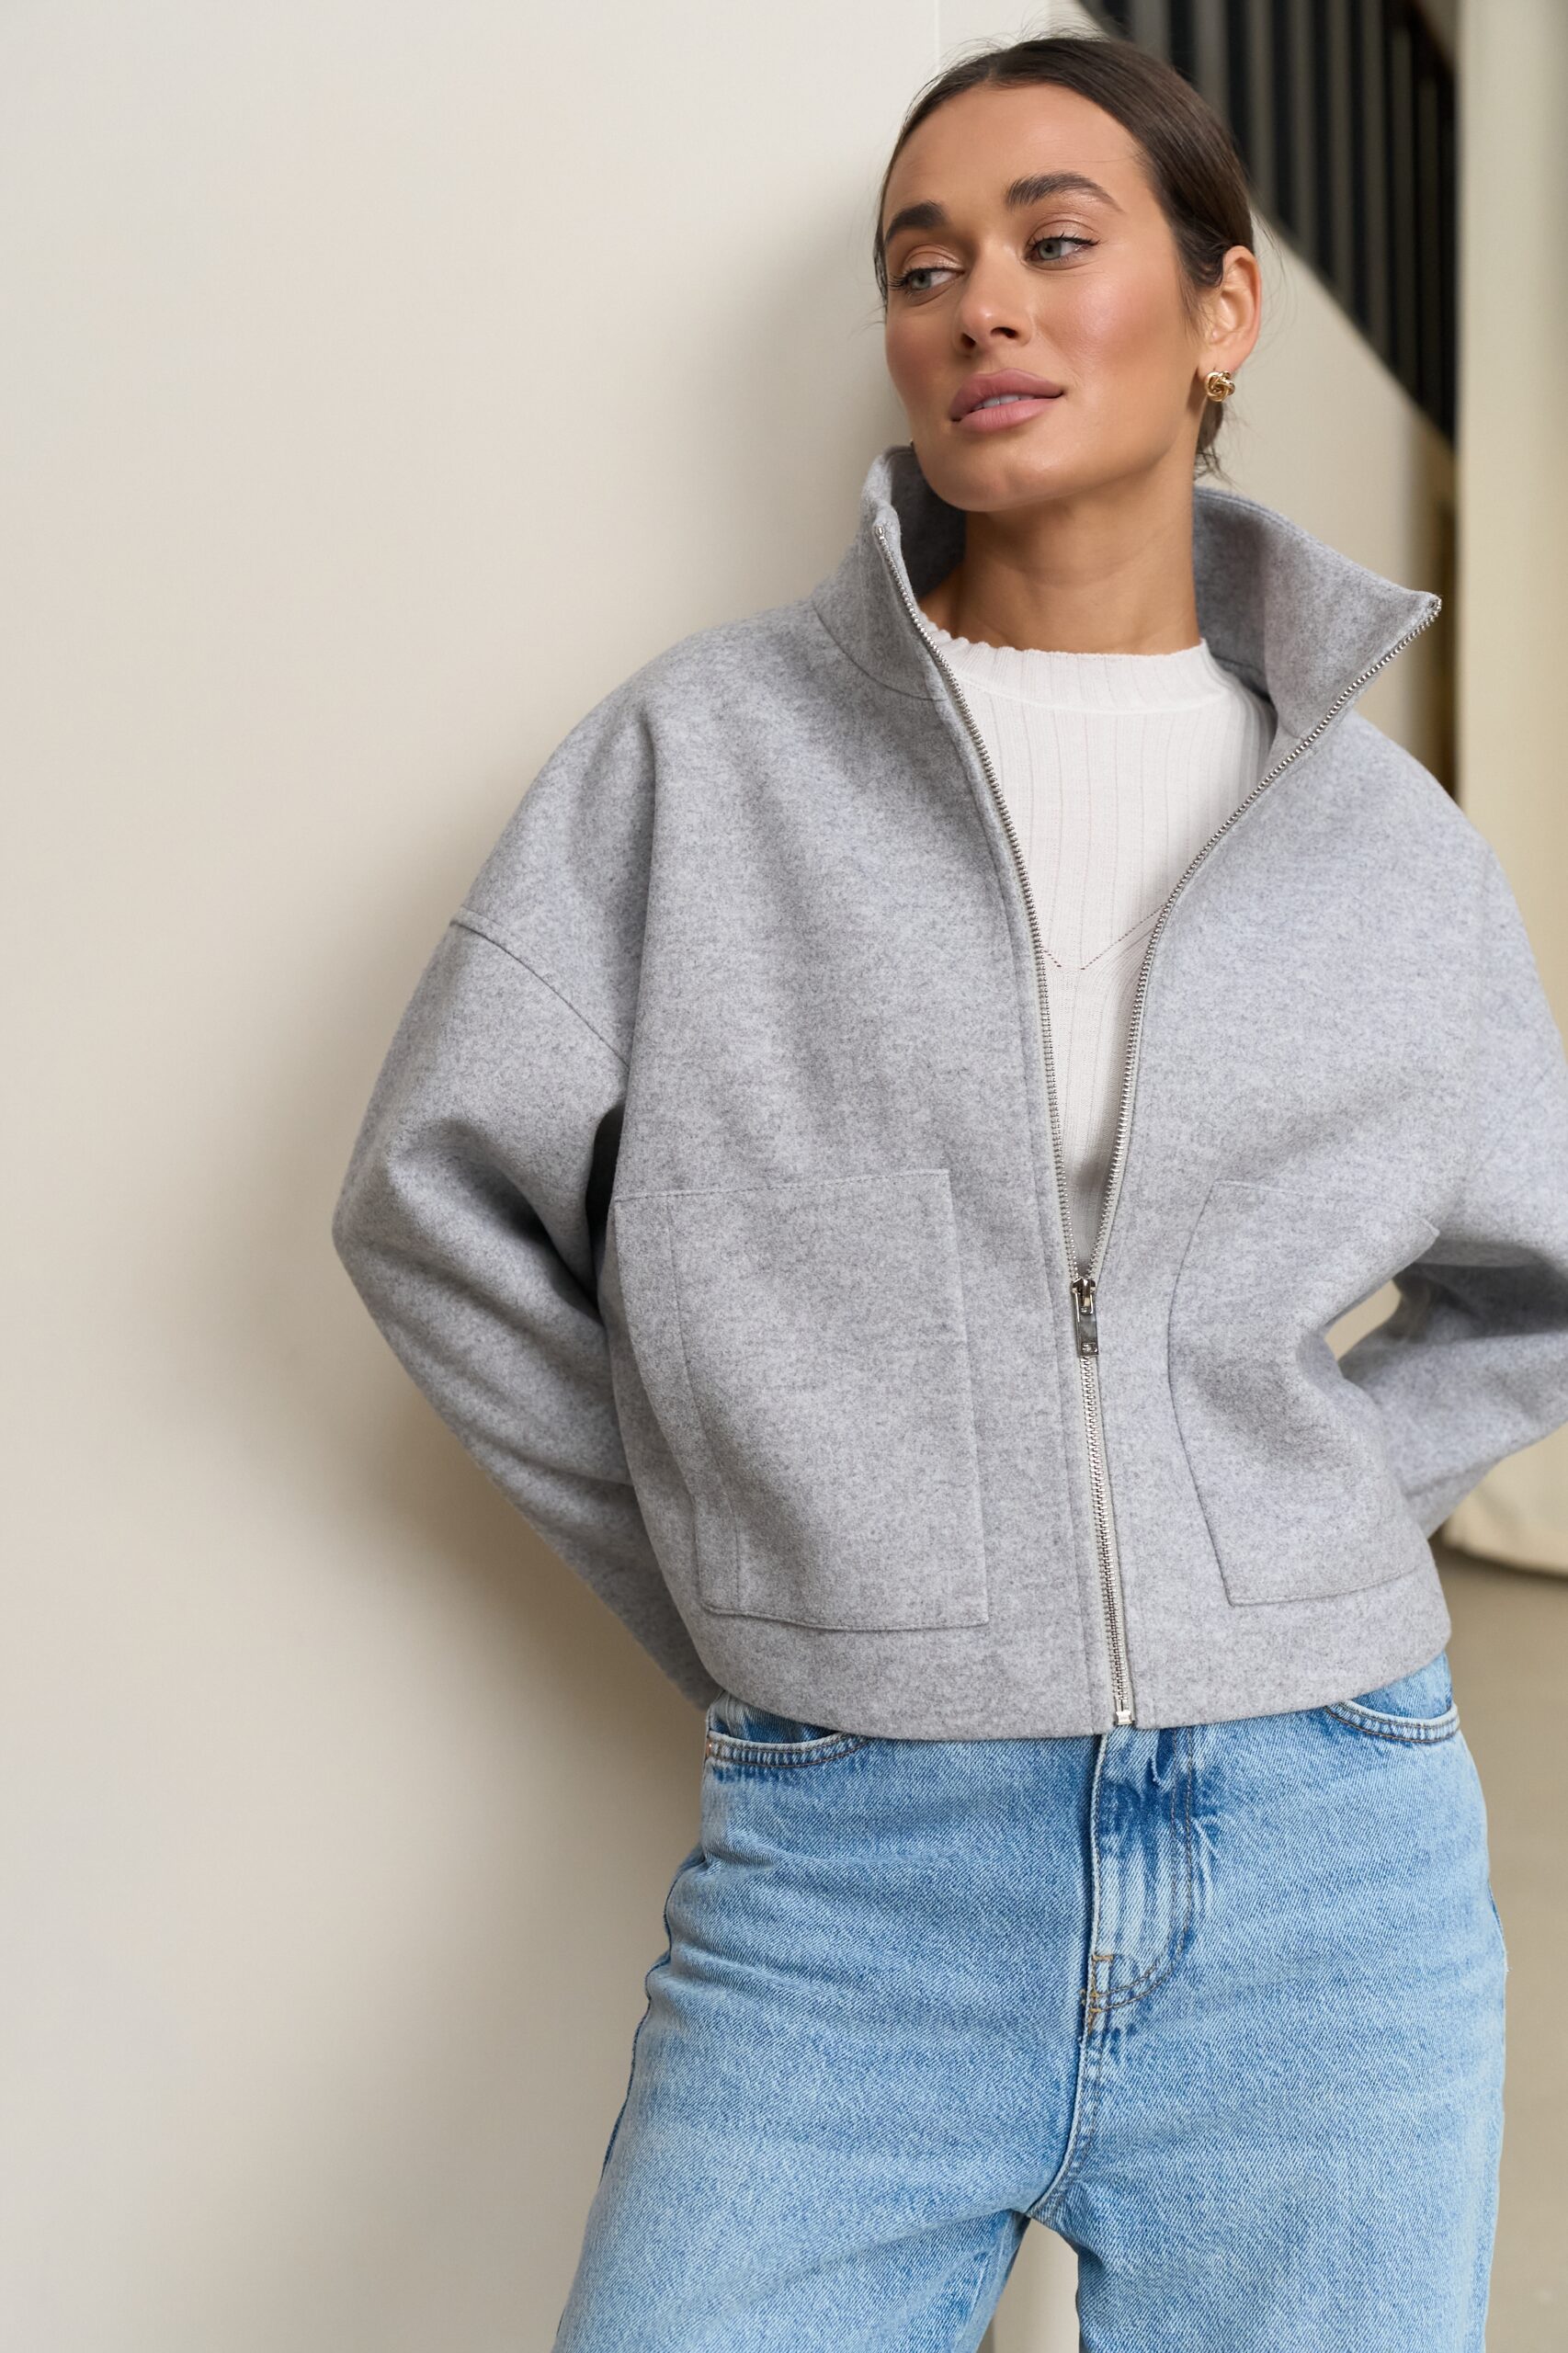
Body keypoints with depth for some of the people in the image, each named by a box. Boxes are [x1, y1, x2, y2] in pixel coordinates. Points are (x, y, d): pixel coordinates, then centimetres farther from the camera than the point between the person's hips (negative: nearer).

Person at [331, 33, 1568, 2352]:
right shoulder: (708, 745, 0)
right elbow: (439, 1202, 1)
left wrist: (1251, 1554, 7)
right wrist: (743, 1599, 3)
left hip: (1327, 1878, 2)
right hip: (845, 1887, -1)